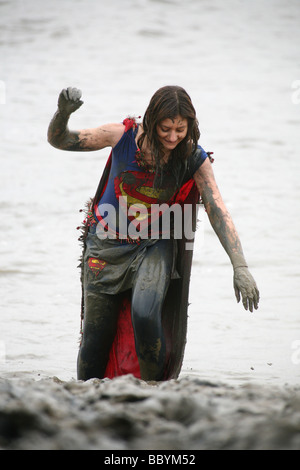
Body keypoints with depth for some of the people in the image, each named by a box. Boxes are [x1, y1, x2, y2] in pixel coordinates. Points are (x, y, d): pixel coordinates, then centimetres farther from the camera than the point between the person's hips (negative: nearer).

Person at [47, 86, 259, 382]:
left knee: (145, 313, -27)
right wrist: (63, 113, -32)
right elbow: (59, 140, -8)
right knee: (96, 334, 3)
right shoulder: (124, 136, -14)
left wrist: (240, 267, -26)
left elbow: (218, 212, -16)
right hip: (107, 244, 1)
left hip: (155, 246, -1)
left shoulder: (195, 160, -13)